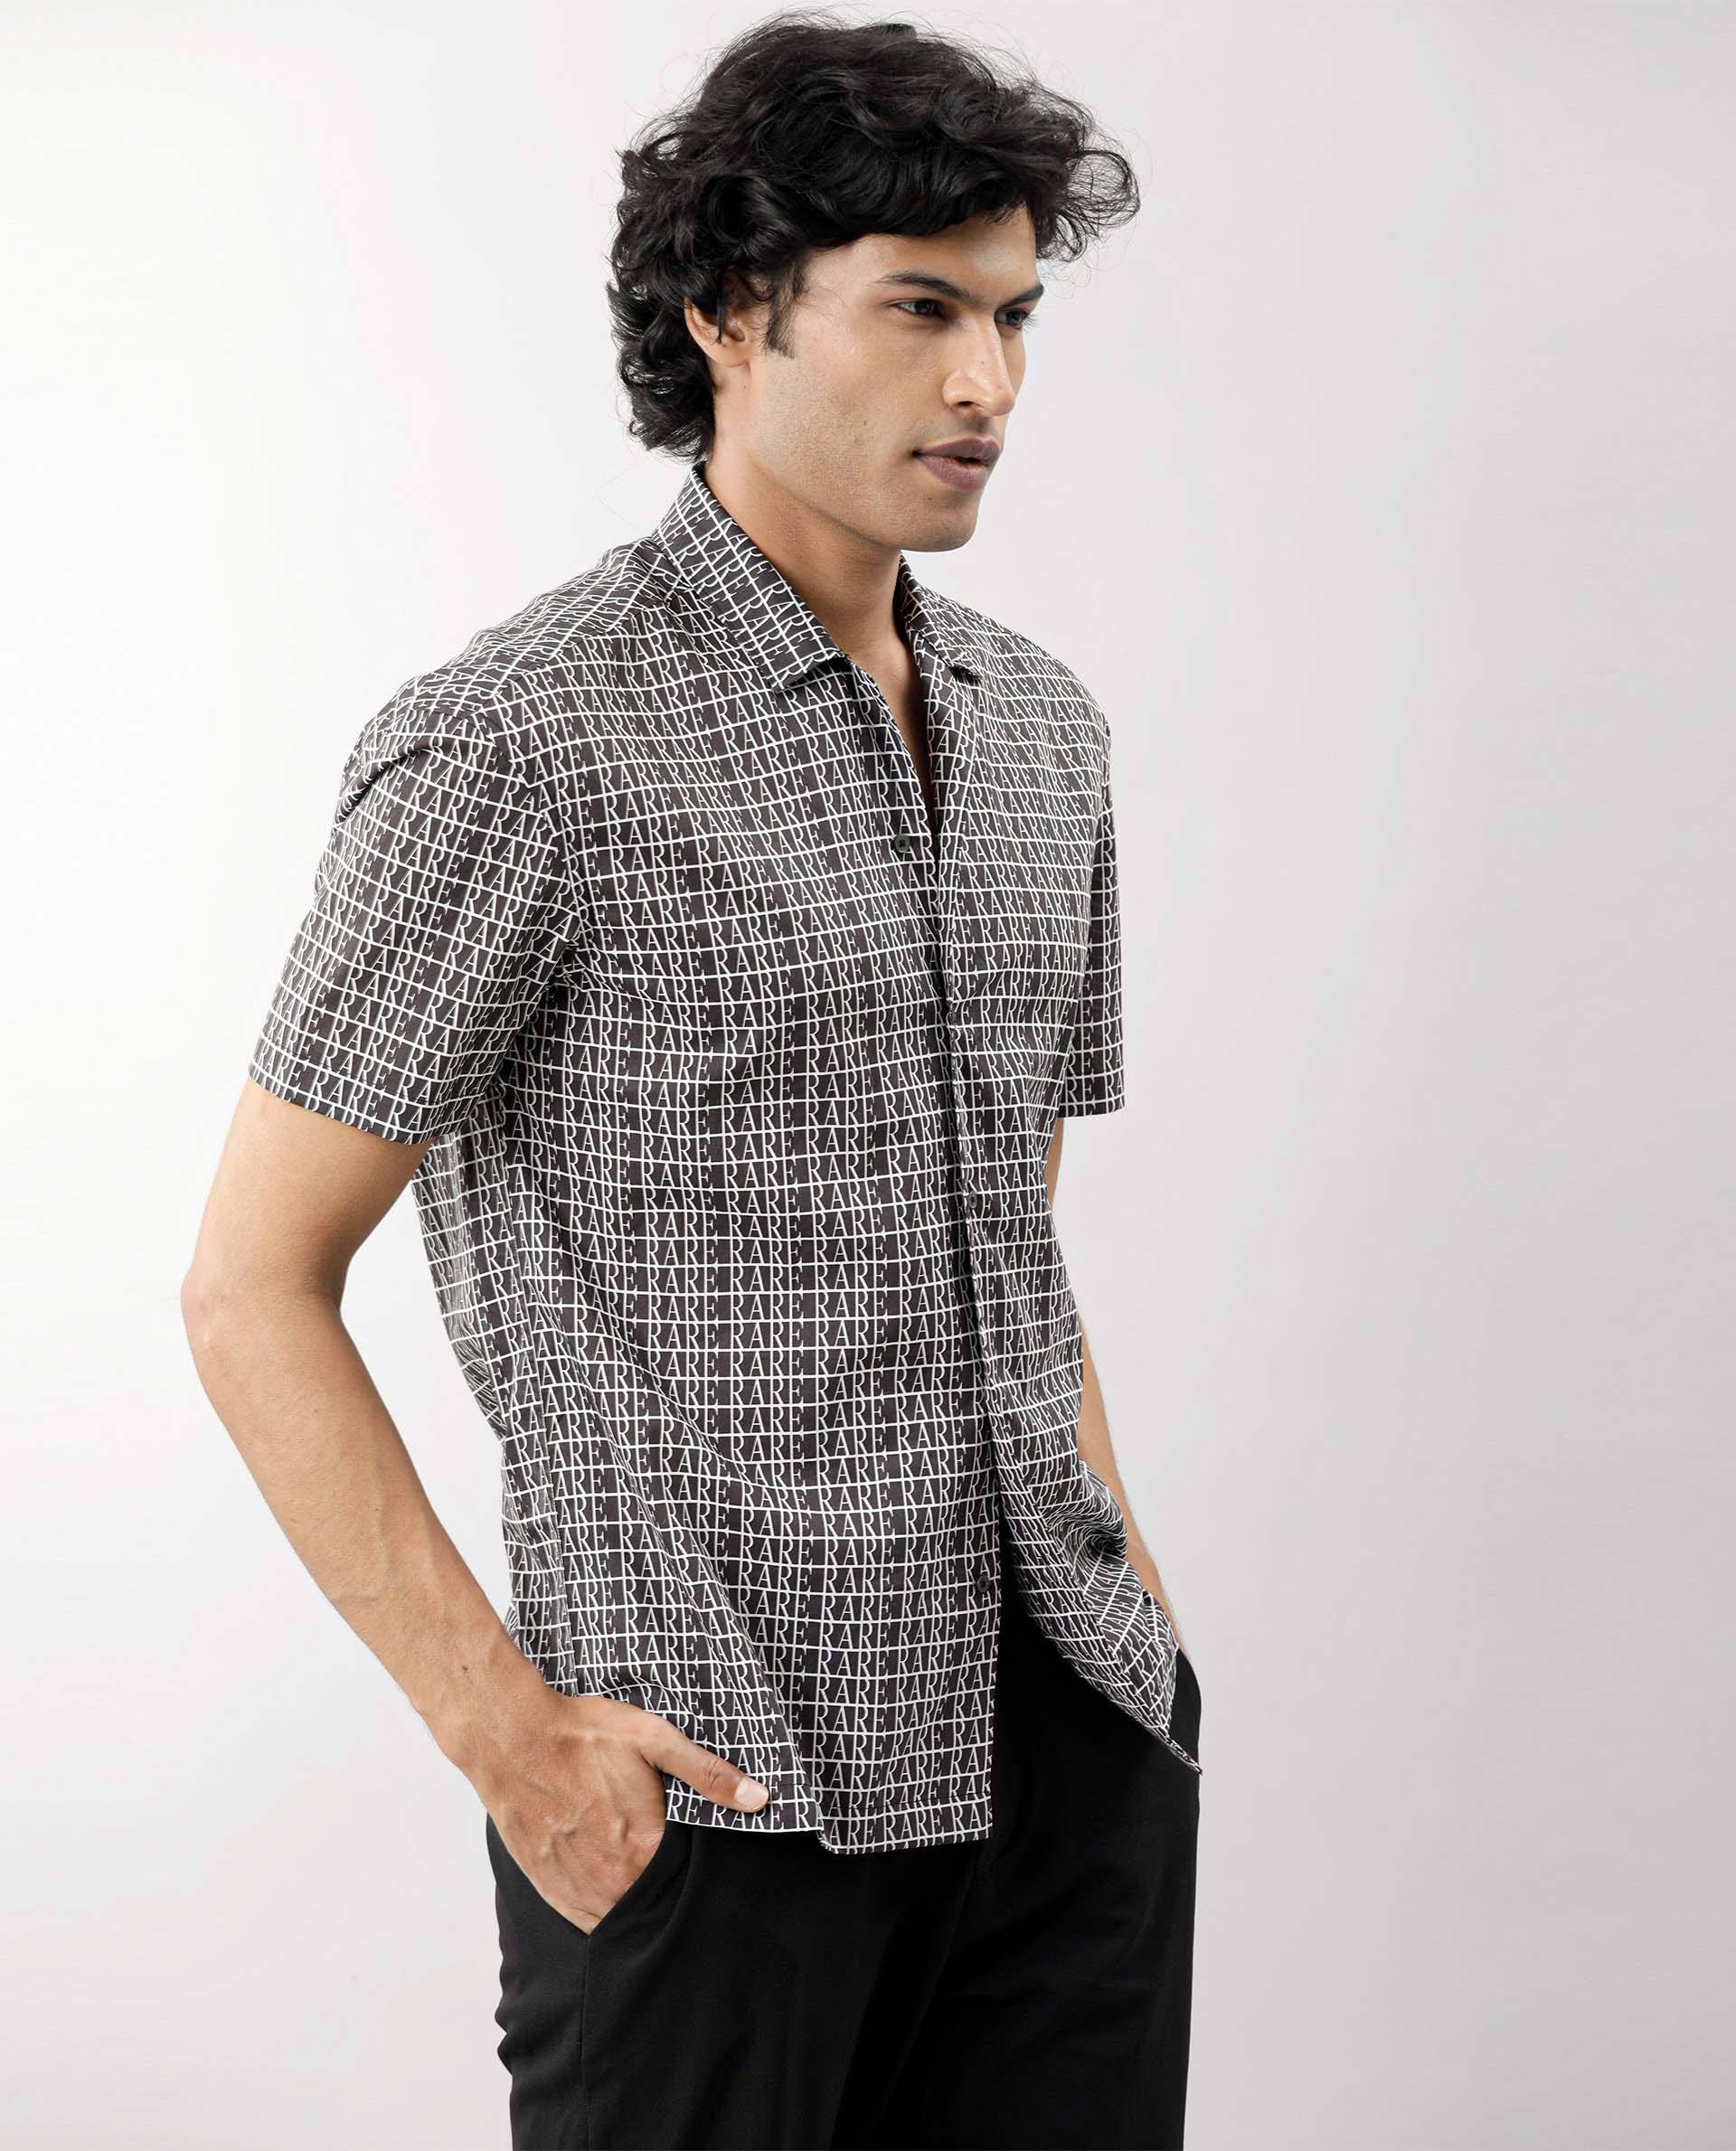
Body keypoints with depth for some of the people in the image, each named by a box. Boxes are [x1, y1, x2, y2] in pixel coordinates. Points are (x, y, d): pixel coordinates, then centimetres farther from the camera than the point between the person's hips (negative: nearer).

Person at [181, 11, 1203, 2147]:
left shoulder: (1041, 729, 10)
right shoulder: (525, 742, -12)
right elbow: (252, 1286, -11)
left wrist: (1130, 1606, 11)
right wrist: (505, 1728, -14)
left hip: (1065, 1739, 6)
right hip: (721, 1785, -6)